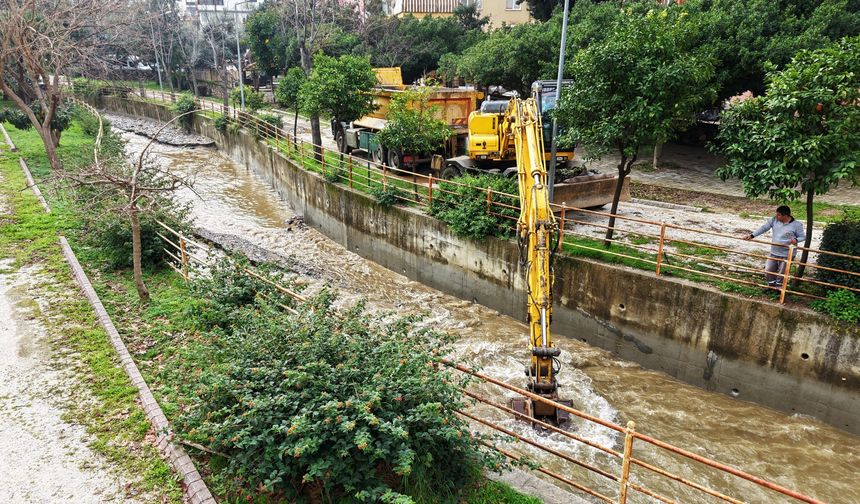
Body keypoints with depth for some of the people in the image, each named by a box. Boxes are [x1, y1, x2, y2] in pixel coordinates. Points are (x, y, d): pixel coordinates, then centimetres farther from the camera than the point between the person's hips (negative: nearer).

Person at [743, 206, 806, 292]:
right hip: (774, 253, 4)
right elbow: (764, 228, 0)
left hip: (786, 255, -4)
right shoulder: (774, 220, -4)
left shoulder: (797, 225, -13)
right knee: (768, 270, 14)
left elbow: (803, 237, -5)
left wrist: (796, 240, -27)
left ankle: (778, 287, 32)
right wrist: (752, 235, -7)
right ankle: (771, 285, 39)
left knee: (781, 274, 8)